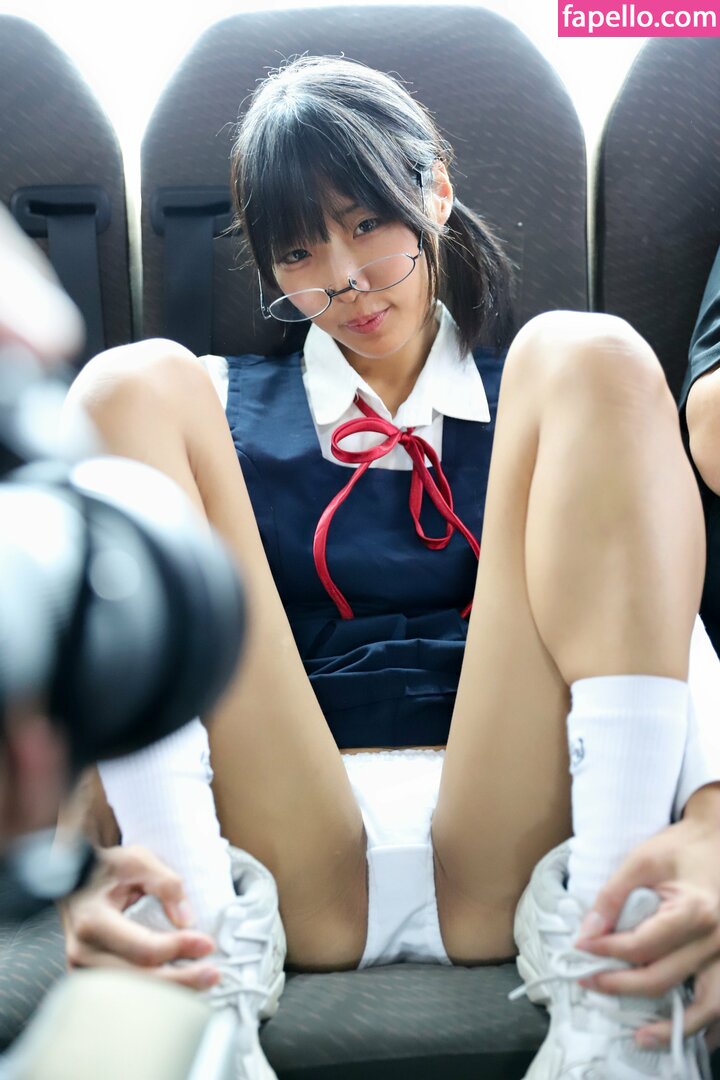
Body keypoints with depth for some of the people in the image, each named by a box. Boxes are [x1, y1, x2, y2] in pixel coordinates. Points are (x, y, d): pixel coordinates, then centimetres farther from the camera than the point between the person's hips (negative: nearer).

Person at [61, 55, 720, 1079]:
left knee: (591, 361, -14)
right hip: (294, 857, 1)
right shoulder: (223, 403, 19)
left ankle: (608, 965, -24)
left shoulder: (530, 393, 19)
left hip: (506, 859, 0)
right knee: (131, 391, -11)